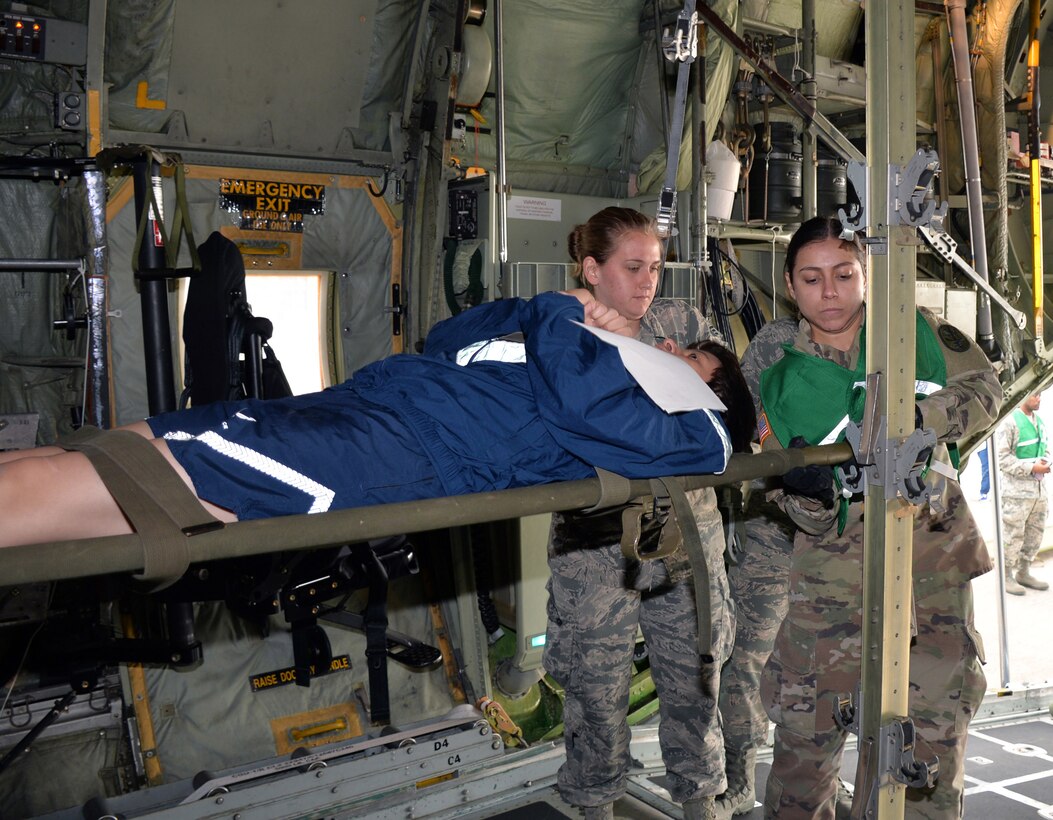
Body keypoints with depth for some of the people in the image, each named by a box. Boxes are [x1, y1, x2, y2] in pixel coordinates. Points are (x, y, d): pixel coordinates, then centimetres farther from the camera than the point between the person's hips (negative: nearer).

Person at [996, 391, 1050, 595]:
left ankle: (1024, 573, 25)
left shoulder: (1039, 420, 12)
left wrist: (1045, 462, 0)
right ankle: (1007, 576, 7)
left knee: (1035, 534, 13)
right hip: (1016, 490, -8)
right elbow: (1001, 457, -15)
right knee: (1013, 535, -4)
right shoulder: (1010, 421, -12)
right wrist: (1031, 467, -18)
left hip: (1038, 488, 8)